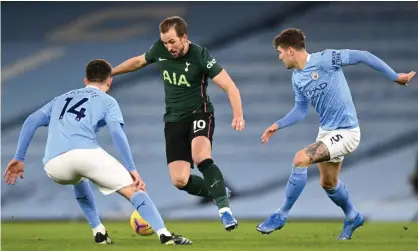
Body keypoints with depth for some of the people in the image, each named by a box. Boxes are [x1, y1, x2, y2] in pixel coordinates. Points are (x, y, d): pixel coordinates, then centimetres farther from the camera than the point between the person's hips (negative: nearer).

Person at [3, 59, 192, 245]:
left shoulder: (61, 99, 34)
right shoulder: (107, 101, 20)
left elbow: (31, 121, 23)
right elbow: (116, 132, 2)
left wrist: (19, 158, 22)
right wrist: (132, 169, -1)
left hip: (53, 164, 5)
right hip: (85, 152, -5)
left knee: (78, 180, 39)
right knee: (134, 190, 3)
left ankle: (99, 232, 28)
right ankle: (164, 235, -15)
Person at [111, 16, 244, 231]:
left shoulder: (200, 56, -19)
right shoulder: (160, 49, -5)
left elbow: (229, 86, -23)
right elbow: (139, 61, 18)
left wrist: (238, 114, -39)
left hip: (199, 113, -5)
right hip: (174, 119, 5)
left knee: (201, 157, -36)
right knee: (180, 180, -8)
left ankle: (224, 209, -29)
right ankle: (218, 192, 19)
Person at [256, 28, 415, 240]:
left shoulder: (324, 60, -19)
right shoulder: (297, 78, 5)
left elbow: (363, 56, -16)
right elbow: (301, 110, 18)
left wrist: (395, 77, -14)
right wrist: (278, 125, 7)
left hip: (345, 132, -9)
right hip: (327, 132, 9)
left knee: (301, 159, -22)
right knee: (328, 183, 21)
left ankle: (281, 215, -11)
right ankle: (352, 217, 49)